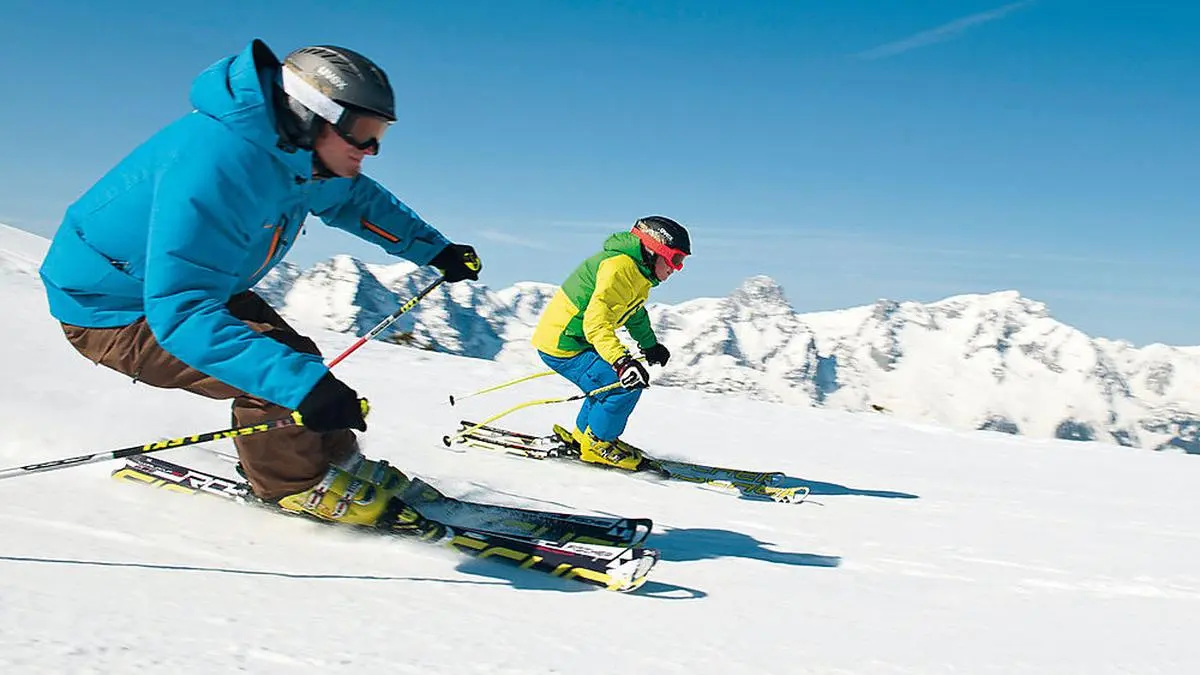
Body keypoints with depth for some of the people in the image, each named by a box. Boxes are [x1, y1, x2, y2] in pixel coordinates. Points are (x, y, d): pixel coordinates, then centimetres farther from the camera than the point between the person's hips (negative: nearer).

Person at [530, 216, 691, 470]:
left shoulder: (638, 270, 9)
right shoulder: (618, 268, -24)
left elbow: (635, 313, 30)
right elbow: (596, 322, -36)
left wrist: (650, 345, 42)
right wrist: (622, 361, -47)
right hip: (562, 346, -11)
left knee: (617, 380, 21)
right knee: (627, 385, -15)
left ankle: (582, 435, 32)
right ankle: (596, 444, 3)